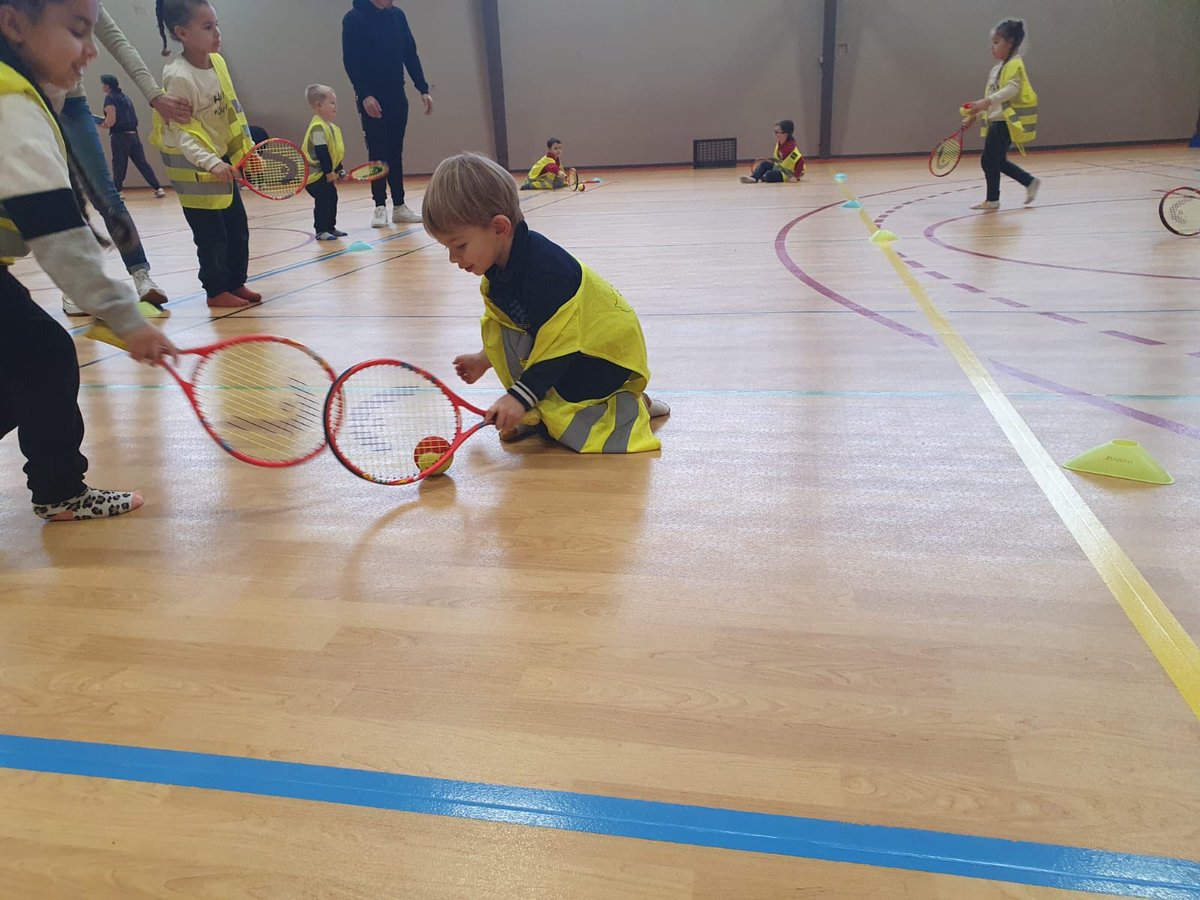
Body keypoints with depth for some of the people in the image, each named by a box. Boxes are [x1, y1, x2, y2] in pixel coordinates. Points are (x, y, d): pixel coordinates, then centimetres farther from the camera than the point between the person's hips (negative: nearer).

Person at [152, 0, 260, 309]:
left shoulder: (218, 62, 1)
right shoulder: (178, 77, -21)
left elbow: (232, 113, 11)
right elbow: (179, 133, -23)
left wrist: (246, 150, 9)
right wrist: (210, 162, -34)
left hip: (221, 160, 8)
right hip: (192, 165, -8)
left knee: (237, 226, 11)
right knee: (212, 232, -2)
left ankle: (236, 283, 23)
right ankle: (216, 291, 10)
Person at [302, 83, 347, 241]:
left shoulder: (331, 127, 12)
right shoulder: (318, 127, -20)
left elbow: (335, 151, 18)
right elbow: (321, 152, -24)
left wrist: (339, 169, 13)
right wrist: (329, 171, -23)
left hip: (325, 173, 10)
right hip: (315, 173, -10)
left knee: (331, 198, 14)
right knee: (323, 200, -11)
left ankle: (330, 227, 24)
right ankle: (321, 231, -6)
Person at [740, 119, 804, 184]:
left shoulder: (791, 147, -28)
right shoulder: (778, 143, -2)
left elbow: (800, 161, -33)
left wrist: (796, 176, -33)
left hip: (789, 174, -9)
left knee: (770, 175, -28)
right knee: (764, 164, -1)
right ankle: (753, 177, -16)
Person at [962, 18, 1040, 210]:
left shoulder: (1014, 65, -12)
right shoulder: (998, 68, 17)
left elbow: (1012, 89, -28)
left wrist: (987, 102, -39)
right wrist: (976, 113, 18)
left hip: (1007, 121, -9)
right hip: (997, 121, 9)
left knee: (989, 160, -6)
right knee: (998, 161, 12)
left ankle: (992, 199, 4)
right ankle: (1030, 182, 22)